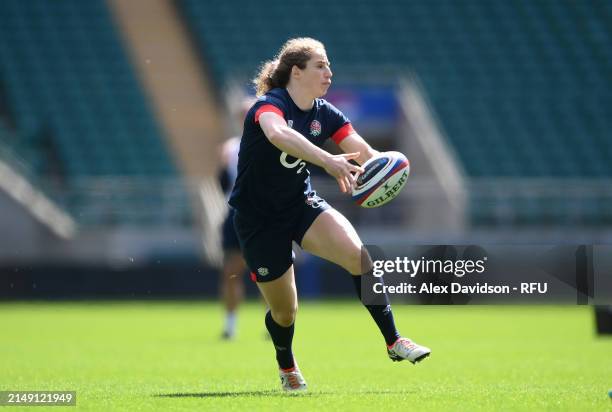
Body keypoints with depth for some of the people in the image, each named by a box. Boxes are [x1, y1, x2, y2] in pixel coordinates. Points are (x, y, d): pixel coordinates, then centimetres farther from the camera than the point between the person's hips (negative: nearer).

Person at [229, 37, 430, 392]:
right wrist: (328, 160, -59)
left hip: (302, 204, 5)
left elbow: (364, 151, -11)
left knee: (357, 254, -23)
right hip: (258, 218, -5)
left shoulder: (324, 114, -1)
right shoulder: (269, 105, -22)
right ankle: (287, 367, 37)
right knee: (284, 312, 3)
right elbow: (278, 134, -47)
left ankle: (394, 341, -16)